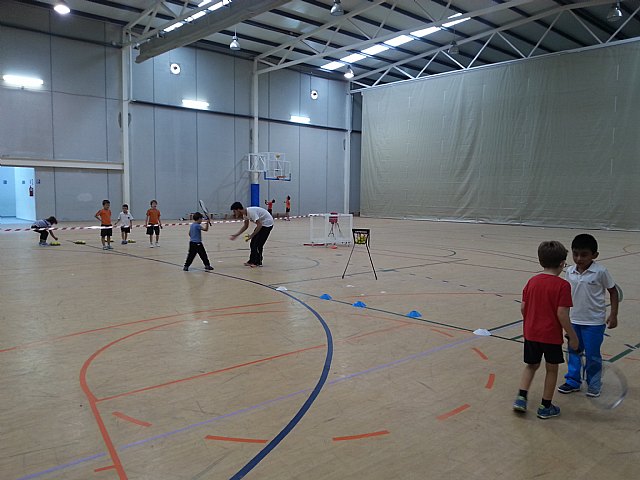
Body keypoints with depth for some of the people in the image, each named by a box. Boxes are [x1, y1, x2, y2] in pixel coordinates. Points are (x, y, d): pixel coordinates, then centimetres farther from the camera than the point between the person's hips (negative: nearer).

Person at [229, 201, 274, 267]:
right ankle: (252, 261, 17)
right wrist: (236, 235, 9)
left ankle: (258, 262, 1)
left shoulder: (251, 212, -29)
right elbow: (245, 226, 14)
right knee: (253, 243, 9)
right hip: (261, 223, 10)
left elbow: (259, 225, -30)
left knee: (258, 243, -10)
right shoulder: (245, 213, 0)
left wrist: (251, 236, -27)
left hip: (267, 223, -9)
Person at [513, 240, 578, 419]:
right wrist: (572, 336, -8)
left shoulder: (532, 281, 1)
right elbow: (562, 314, -18)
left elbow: (523, 307, 3)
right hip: (552, 335, -4)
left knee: (531, 365, 20)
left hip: (531, 333, 4)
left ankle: (521, 398, 10)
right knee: (551, 369, 13)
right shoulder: (562, 285, -14)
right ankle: (546, 407, 21)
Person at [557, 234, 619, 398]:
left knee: (592, 355, 7)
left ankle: (594, 385, 25)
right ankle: (572, 381, 28)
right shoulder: (570, 271, -2)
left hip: (594, 322, -4)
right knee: (573, 352, 14)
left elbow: (613, 292, -4)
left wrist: (613, 315, -7)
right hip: (574, 320, 4)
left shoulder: (600, 272, -13)